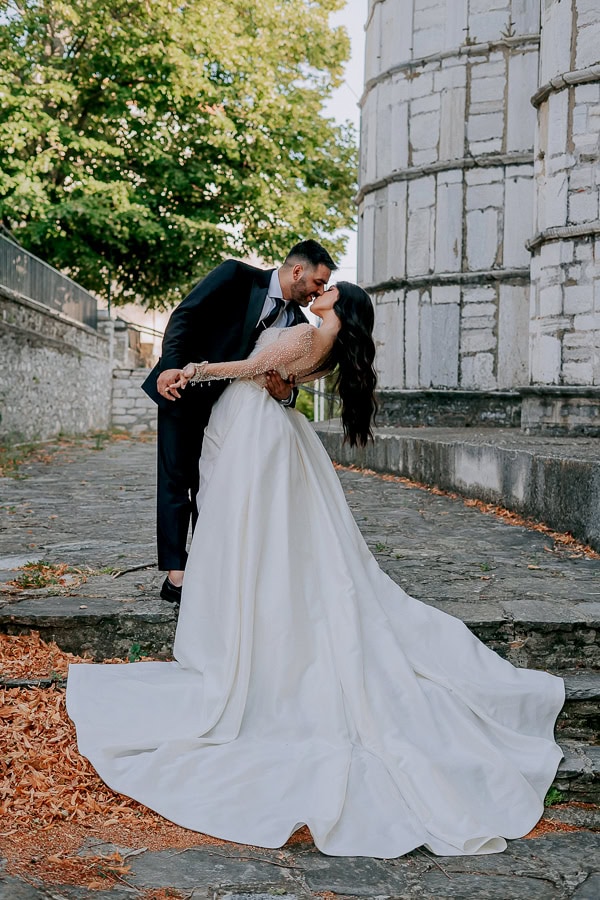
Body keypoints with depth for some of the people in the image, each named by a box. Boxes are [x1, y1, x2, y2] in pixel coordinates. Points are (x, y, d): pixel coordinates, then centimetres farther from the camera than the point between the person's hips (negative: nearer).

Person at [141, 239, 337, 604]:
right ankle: (176, 573, -1)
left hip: (227, 406, 5)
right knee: (176, 480, -3)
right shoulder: (237, 275, -12)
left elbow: (287, 378, 0)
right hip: (182, 390, -5)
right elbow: (184, 316, -17)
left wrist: (286, 393, -25)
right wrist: (172, 367, -30)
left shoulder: (297, 322, 1)